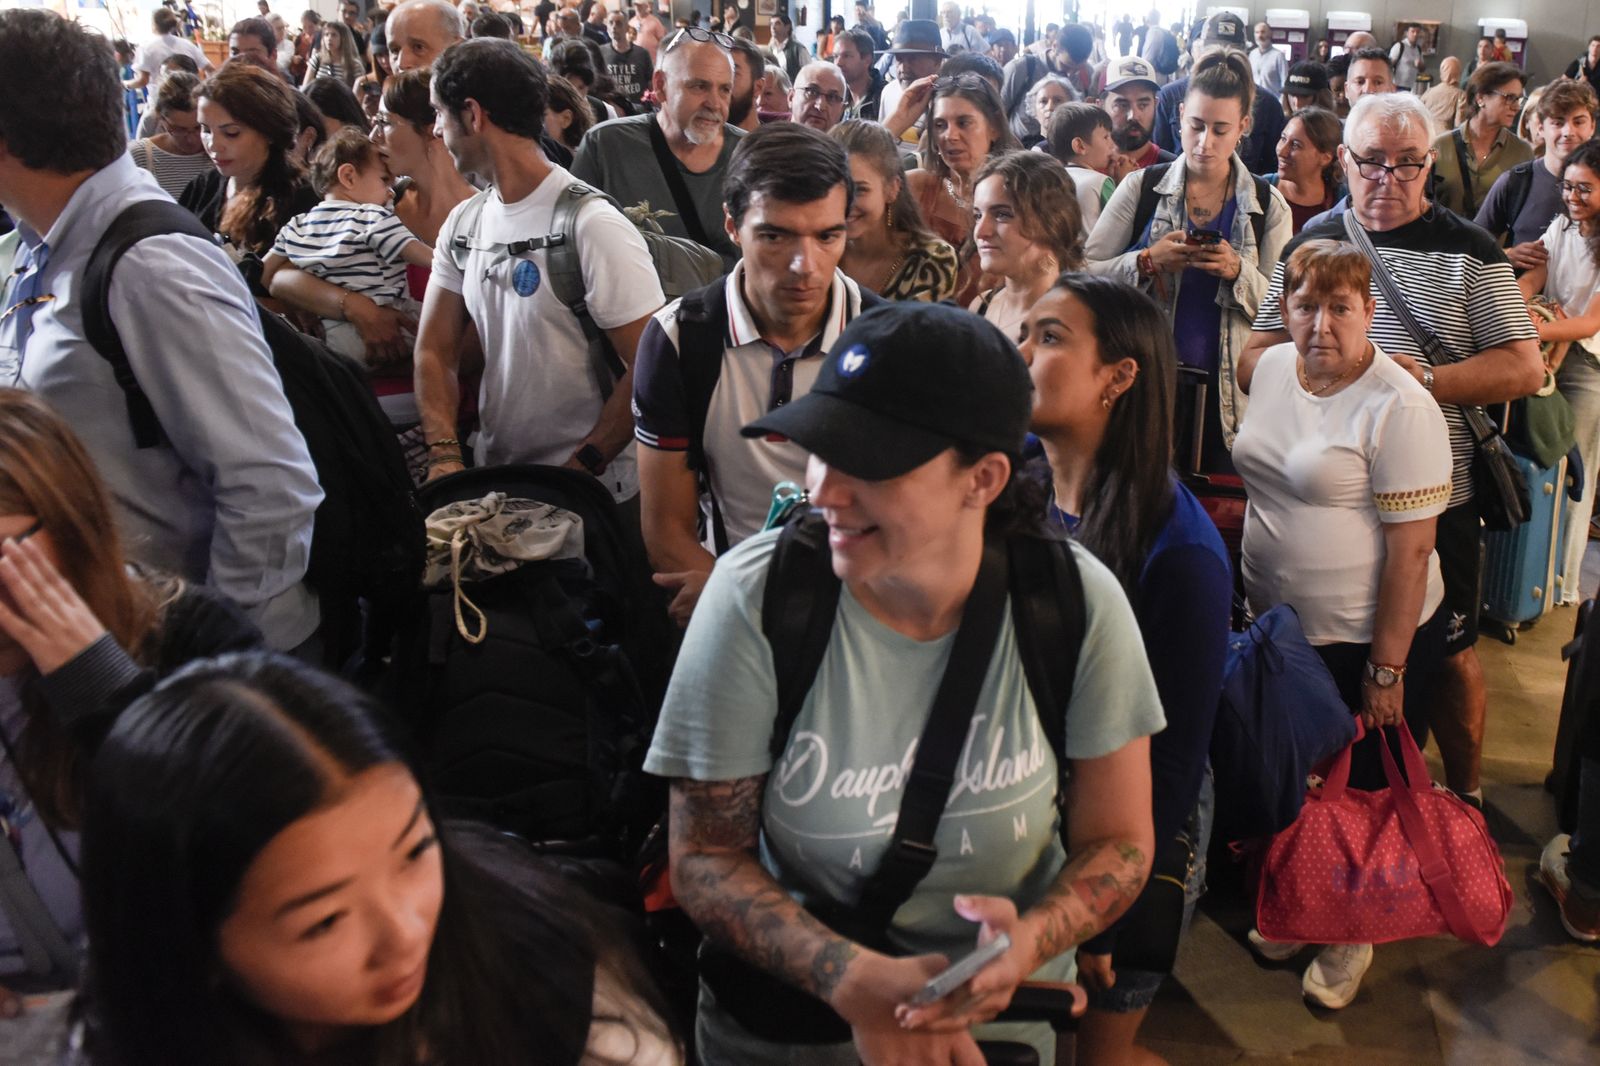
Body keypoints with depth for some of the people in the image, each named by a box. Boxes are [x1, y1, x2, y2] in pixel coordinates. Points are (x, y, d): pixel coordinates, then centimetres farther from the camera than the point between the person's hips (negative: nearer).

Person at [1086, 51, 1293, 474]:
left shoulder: (1268, 206, 6)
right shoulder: (1141, 188, 4)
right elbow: (1085, 272, -1)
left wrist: (1238, 272, -14)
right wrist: (1148, 261, -16)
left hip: (1227, 391, 1)